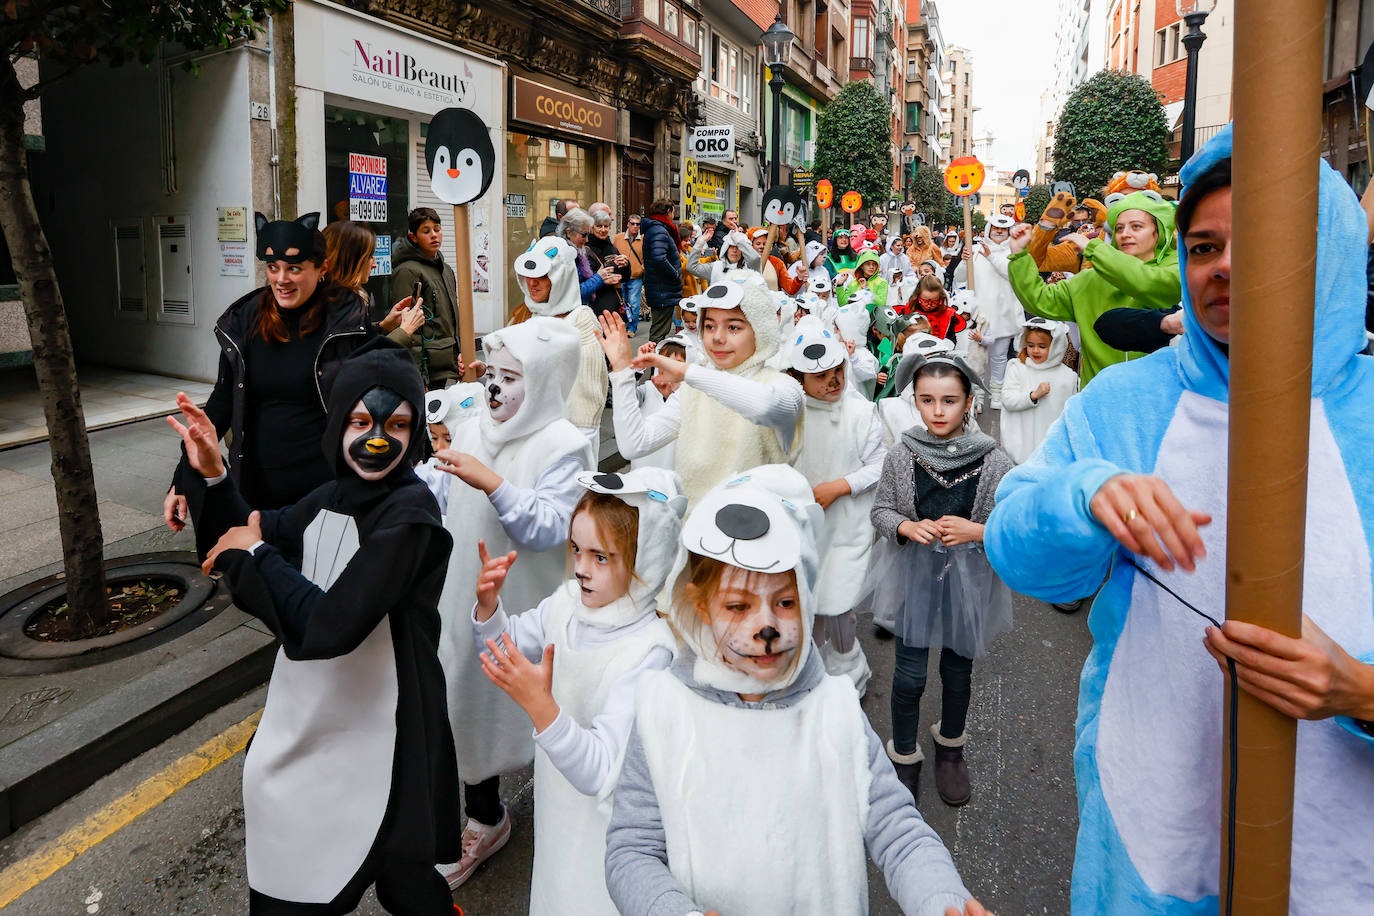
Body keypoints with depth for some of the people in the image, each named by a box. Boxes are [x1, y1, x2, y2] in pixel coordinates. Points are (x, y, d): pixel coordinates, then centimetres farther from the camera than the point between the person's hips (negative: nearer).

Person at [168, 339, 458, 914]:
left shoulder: (409, 514, -24)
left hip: (375, 731, -8)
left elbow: (328, 626, -29)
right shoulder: (332, 496, -1)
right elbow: (242, 535, 13)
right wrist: (211, 475, -4)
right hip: (308, 711, 8)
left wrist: (256, 555, -16)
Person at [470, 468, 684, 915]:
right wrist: (488, 604, -12)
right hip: (558, 811, 7)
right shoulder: (567, 603, -12)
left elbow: (598, 773, -35)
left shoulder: (649, 652, -32)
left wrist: (539, 703, -47)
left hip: (608, 825, -6)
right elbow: (507, 646, 8)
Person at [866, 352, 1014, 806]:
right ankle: (904, 756, 28)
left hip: (968, 578, 0)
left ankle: (950, 747, 43)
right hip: (914, 576, 0)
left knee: (958, 670, 16)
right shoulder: (901, 455, -7)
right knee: (909, 674, 3)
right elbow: (881, 509, 2)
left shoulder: (994, 462, -10)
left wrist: (978, 531, -21)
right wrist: (907, 527, -17)